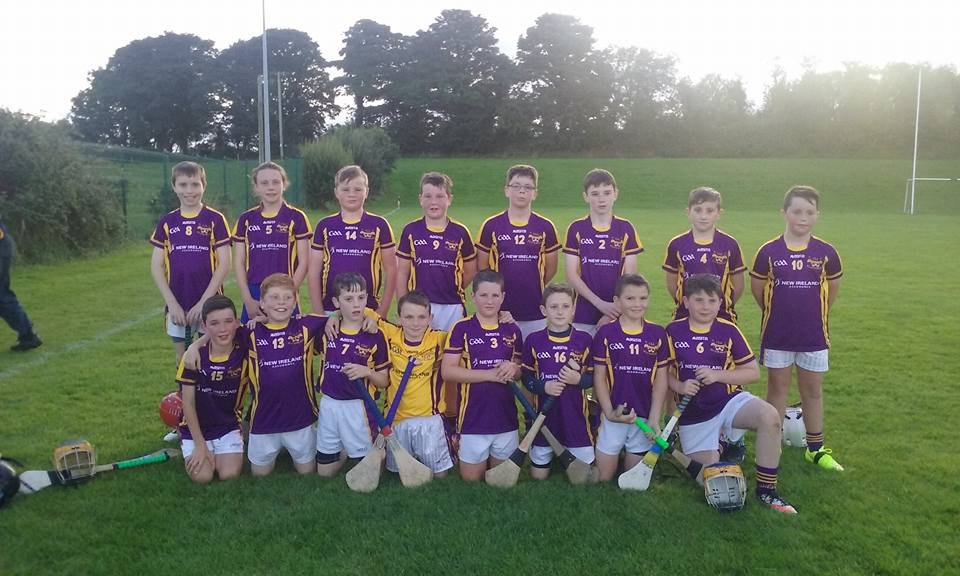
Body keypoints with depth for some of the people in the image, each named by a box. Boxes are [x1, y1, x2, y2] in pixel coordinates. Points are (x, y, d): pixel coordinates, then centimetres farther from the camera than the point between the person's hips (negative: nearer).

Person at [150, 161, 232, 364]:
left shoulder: (215, 219, -3)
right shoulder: (167, 222, 5)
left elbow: (224, 264, -7)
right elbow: (156, 266, 4)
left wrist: (203, 302, -12)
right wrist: (172, 303, -6)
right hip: (177, 305, 3)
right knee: (183, 361, 12)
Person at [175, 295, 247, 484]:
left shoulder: (244, 352, -17)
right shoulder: (194, 355, -16)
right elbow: (188, 403, -10)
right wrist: (200, 444, -10)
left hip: (229, 427, 1)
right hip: (196, 428, 0)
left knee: (230, 474, -16)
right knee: (202, 476, -16)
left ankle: (220, 452, 18)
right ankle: (195, 452, 17)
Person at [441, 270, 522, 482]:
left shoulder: (512, 330, 5)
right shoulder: (462, 328, -7)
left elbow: (522, 370, 14)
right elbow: (447, 371, -13)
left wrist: (513, 369, -11)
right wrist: (491, 374, -18)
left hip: (506, 417, 3)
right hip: (473, 418, -3)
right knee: (471, 478, 8)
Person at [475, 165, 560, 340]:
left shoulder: (545, 227, 3)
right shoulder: (491, 226, 1)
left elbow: (551, 268, 11)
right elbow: (482, 267, 6)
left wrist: (531, 288, 10)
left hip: (536, 314, 1)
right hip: (500, 312, -1)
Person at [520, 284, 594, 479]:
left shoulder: (584, 340, -2)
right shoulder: (534, 340, -1)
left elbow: (594, 377, 2)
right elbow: (526, 377, 3)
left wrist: (578, 379, -17)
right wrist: (543, 386, -15)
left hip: (576, 415, 0)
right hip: (544, 414, 1)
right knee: (538, 476, 12)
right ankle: (548, 457, 38)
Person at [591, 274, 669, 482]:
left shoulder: (657, 333, -1)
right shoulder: (606, 333, -6)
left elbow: (661, 379, 1)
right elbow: (599, 377, -4)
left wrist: (654, 418, -5)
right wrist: (609, 412, -13)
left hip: (644, 417, 1)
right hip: (613, 414, -1)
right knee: (603, 477, 6)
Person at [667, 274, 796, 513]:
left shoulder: (729, 330, -4)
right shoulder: (673, 331, -4)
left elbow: (753, 372, -1)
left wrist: (717, 375, -16)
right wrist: (679, 386, -18)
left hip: (729, 400, 1)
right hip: (693, 412, -1)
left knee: (770, 418, -30)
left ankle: (766, 490, -14)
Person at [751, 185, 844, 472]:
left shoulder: (826, 252, -4)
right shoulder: (769, 251, -7)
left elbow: (833, 288, 10)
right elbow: (757, 287, 4)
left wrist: (814, 314, 14)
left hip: (814, 336, 1)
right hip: (777, 335, -1)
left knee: (813, 390, 12)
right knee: (777, 388, 9)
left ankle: (816, 448, 24)